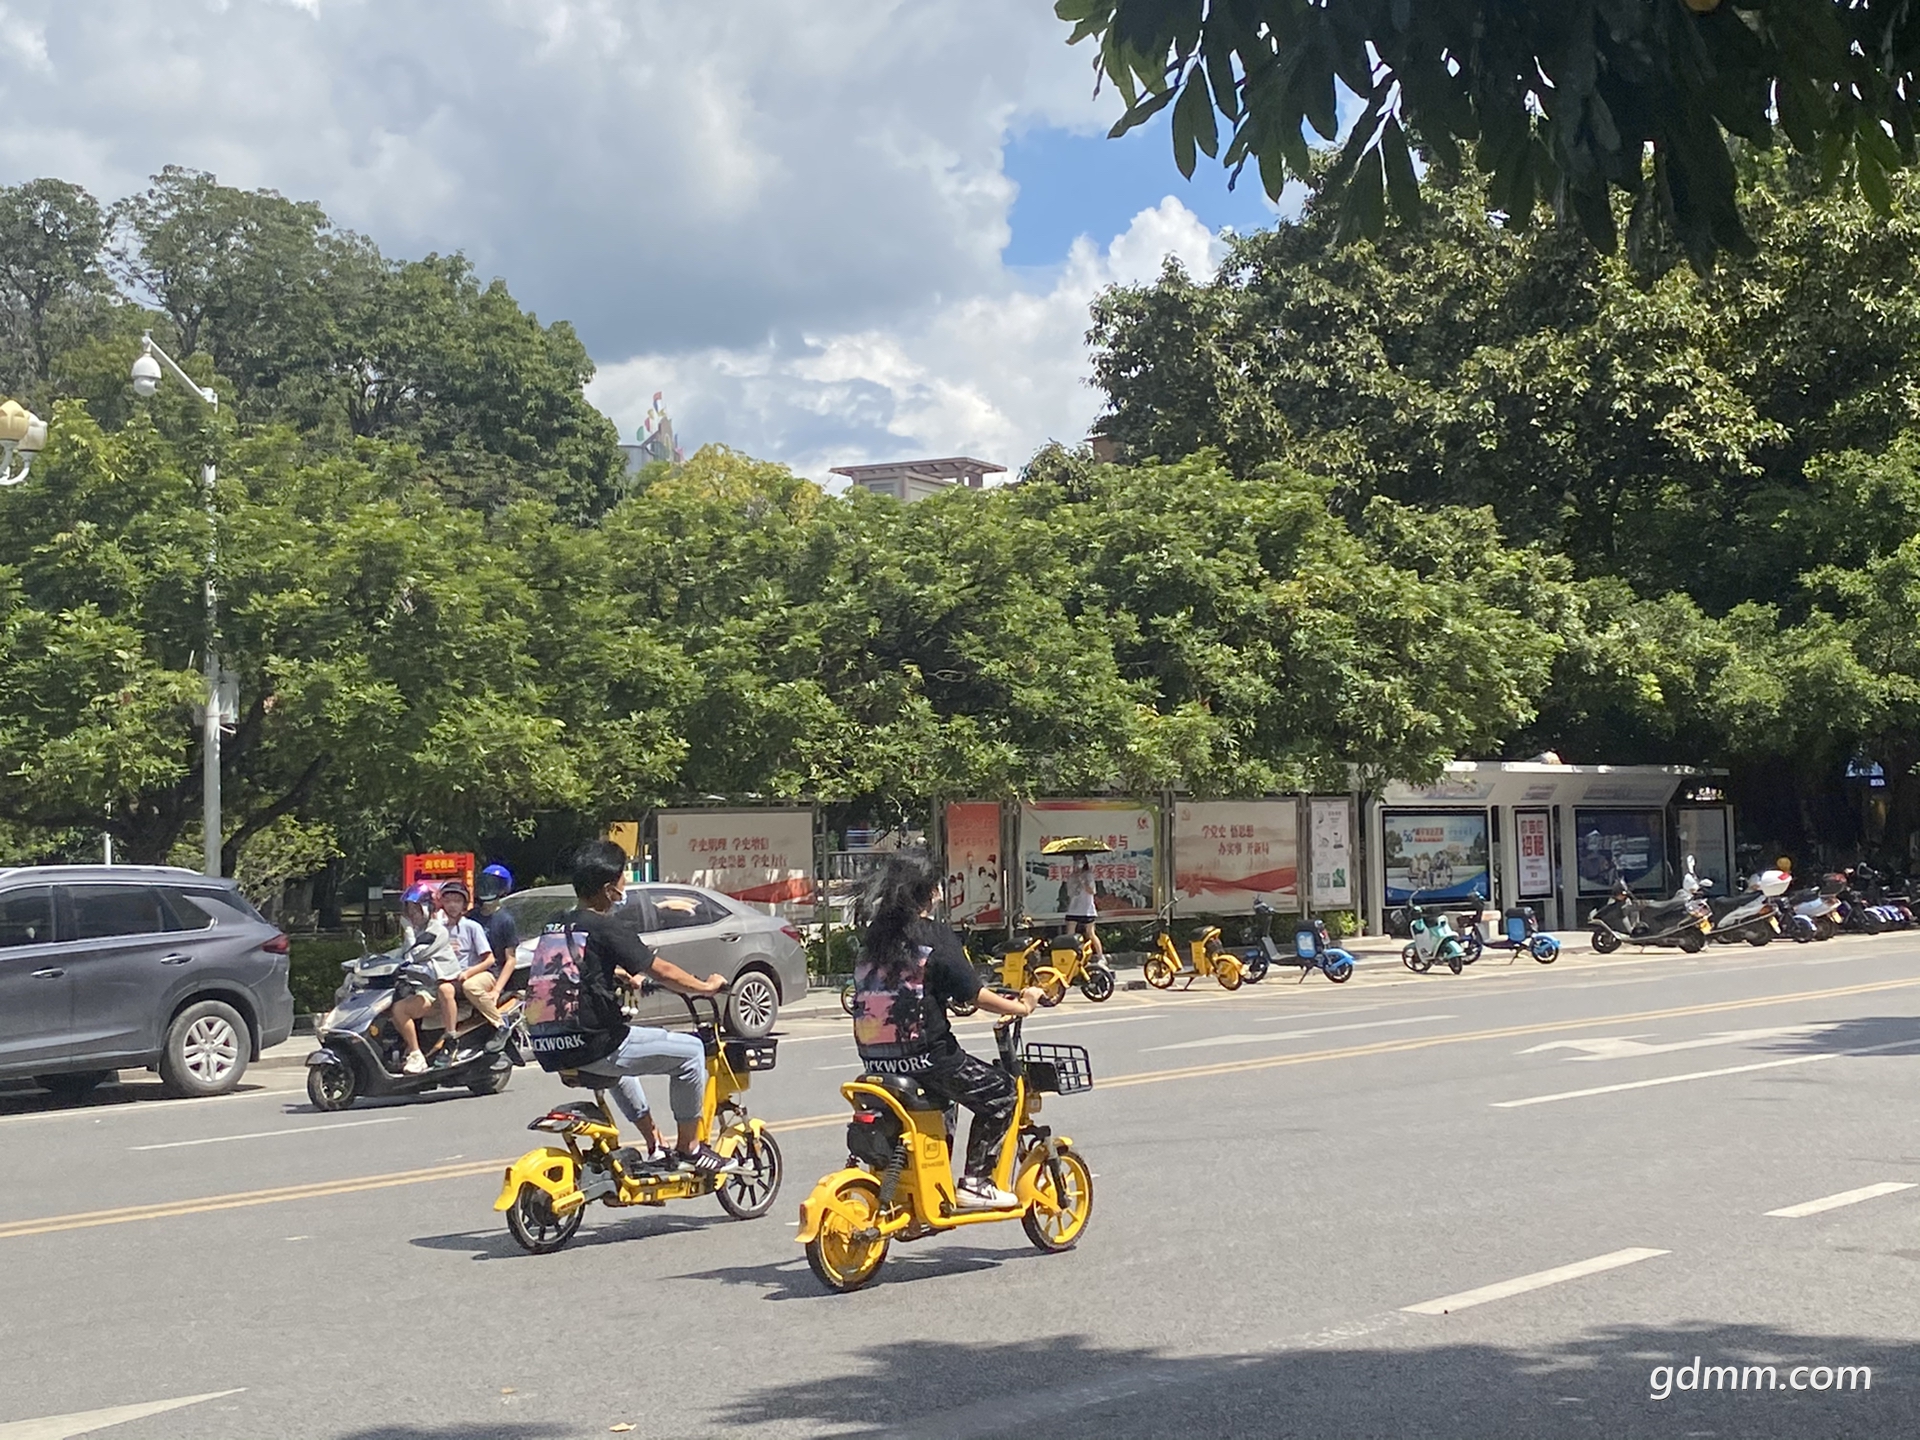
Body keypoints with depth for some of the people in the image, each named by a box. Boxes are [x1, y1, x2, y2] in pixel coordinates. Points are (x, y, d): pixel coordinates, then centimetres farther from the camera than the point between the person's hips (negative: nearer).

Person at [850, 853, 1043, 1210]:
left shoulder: (874, 937, 9)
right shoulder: (934, 936, -10)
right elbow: (974, 994, -13)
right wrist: (1020, 1005, 3)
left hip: (875, 1060, 7)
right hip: (924, 1057, -7)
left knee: (943, 1096, 34)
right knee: (1000, 1092, 9)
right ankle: (975, 1182, 5)